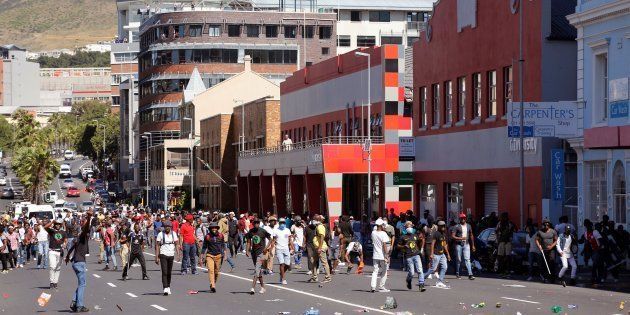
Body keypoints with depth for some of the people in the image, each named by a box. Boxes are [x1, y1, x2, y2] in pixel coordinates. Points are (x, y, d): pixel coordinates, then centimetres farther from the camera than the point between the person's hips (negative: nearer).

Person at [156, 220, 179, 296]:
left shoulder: (173, 234, 7)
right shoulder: (160, 234, -3)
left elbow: (176, 244, 8)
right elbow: (157, 245, -3)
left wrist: (178, 253, -5)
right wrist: (157, 257, -8)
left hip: (171, 255, 4)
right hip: (163, 255, -3)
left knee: (169, 273, 11)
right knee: (164, 272, -12)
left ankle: (168, 287, 25)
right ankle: (165, 289, -17)